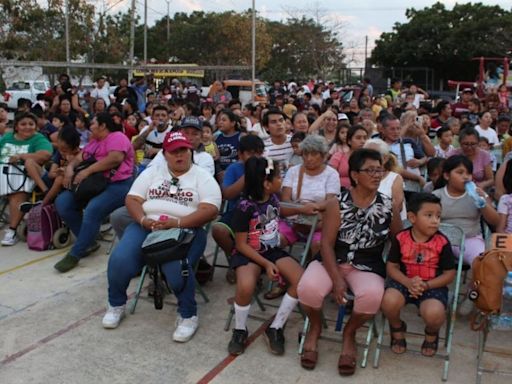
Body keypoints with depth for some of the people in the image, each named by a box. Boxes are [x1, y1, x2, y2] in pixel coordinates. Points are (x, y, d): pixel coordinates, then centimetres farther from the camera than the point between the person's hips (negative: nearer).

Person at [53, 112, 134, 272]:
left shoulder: (117, 137, -6)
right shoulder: (94, 141, 23)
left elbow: (116, 158, -24)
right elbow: (79, 157, 17)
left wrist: (87, 171, -22)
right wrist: (70, 167, -7)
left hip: (117, 185, -9)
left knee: (92, 210, -33)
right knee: (62, 202, -9)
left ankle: (75, 254, -20)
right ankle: (88, 242, -3)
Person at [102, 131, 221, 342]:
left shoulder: (203, 177, 6)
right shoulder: (151, 172, 17)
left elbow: (210, 210, -7)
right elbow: (132, 200, 10)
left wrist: (176, 223, -20)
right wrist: (144, 220, -12)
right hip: (146, 226, 4)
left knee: (176, 268, -35)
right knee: (119, 259, -22)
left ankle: (188, 315, -9)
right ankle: (116, 304, 9)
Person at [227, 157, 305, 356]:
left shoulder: (273, 198, -1)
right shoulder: (245, 208, -20)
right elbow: (241, 245, -15)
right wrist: (266, 264, -21)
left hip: (273, 250, 6)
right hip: (249, 254, -6)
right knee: (246, 287, -37)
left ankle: (275, 328, -3)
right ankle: (240, 330, -5)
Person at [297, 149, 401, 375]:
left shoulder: (388, 206, -1)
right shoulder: (337, 204, -6)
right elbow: (327, 244, -9)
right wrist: (336, 279, -18)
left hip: (367, 268, 1)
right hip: (332, 263, 0)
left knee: (372, 296, -33)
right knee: (308, 288, -30)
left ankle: (349, 333, 3)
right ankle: (315, 326, 7)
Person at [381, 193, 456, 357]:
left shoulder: (442, 242, -7)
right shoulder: (400, 238, -5)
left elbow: (449, 274, -3)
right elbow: (391, 266, -1)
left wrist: (426, 285, -18)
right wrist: (408, 282, -20)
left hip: (433, 285, -1)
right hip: (404, 282, 1)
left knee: (434, 314, -32)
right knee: (389, 301, -31)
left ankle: (431, 334, 11)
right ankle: (397, 329, 8)